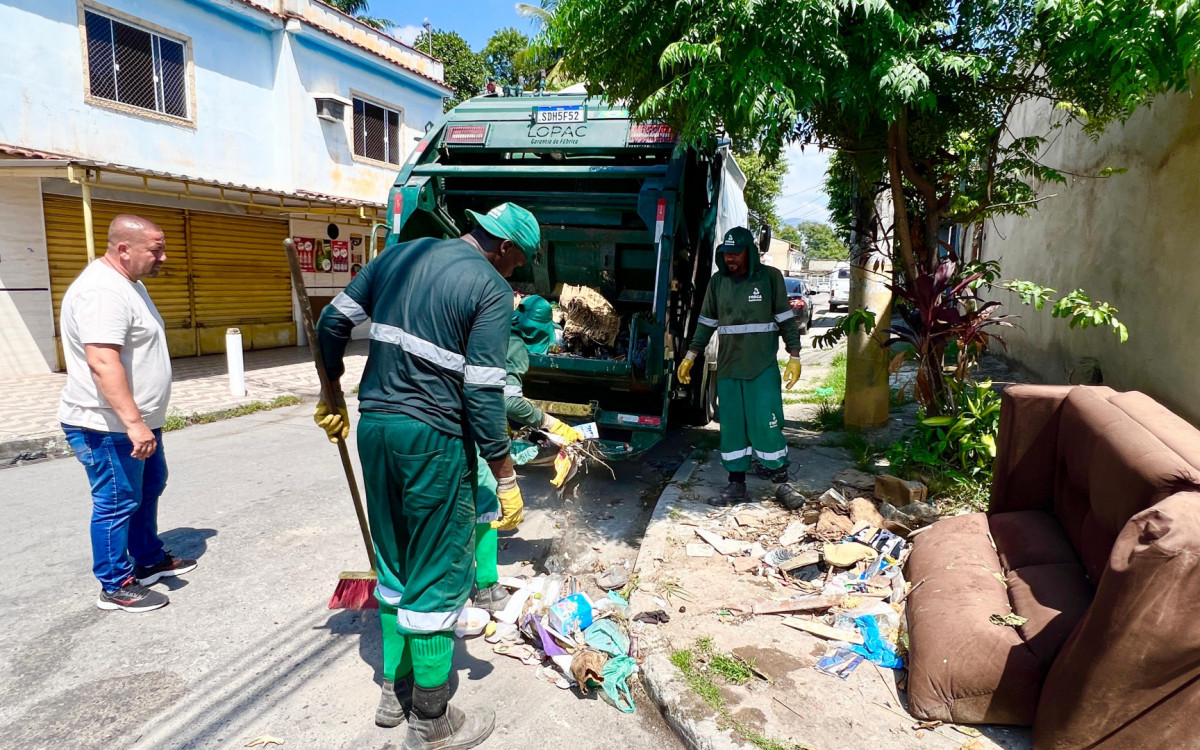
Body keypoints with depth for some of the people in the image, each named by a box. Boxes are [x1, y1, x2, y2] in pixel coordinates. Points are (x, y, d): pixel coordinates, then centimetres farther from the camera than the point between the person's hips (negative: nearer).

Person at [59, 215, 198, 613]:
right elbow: (102, 363, -32)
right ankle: (116, 586, 14)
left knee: (148, 490, 21)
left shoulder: (129, 283, 12)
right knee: (118, 503, 0)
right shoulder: (102, 291, -23)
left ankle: (150, 559, 37)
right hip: (108, 426, -11)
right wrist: (134, 423, -35)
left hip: (138, 420, 11)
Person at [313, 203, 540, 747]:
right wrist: (506, 477, -9)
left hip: (374, 426, 7)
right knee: (440, 575, 6)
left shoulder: (400, 255, 11)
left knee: (395, 564, 21)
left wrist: (332, 398, 23)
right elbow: (482, 392, -16)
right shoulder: (491, 288, -10)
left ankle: (394, 691, 35)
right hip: (433, 439, -7)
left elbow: (333, 322, 12)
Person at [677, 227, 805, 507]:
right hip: (727, 368, 3)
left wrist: (794, 357, -7)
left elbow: (786, 320, 0)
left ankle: (782, 483, 8)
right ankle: (736, 482, 15)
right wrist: (690, 356, 6)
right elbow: (706, 323, 11)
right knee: (731, 427, 5)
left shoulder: (770, 277, -4)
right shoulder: (717, 281, 5)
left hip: (763, 368, -3)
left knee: (767, 426, -5)